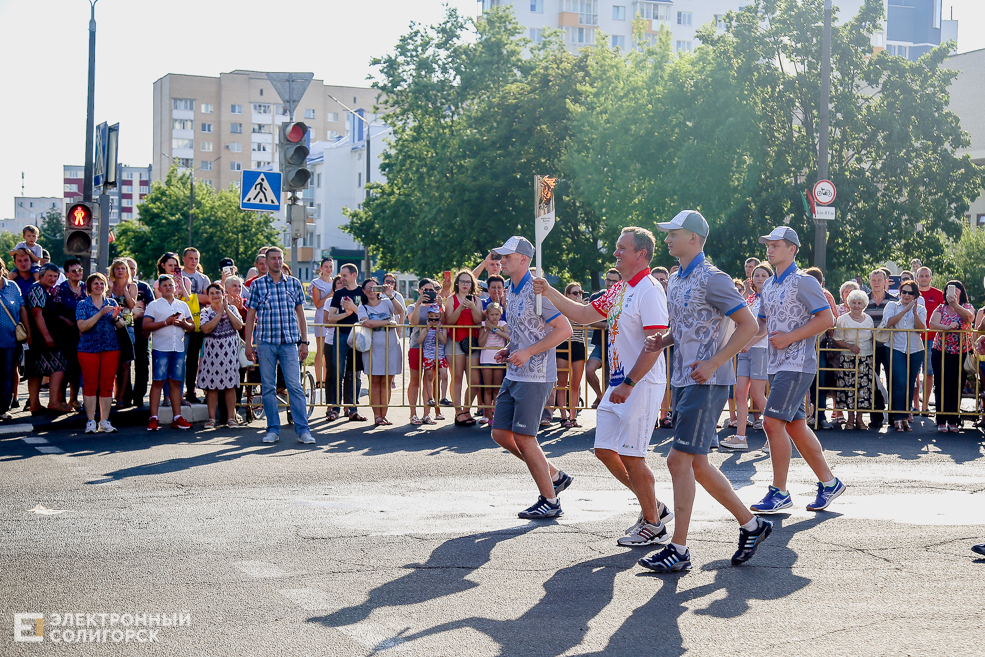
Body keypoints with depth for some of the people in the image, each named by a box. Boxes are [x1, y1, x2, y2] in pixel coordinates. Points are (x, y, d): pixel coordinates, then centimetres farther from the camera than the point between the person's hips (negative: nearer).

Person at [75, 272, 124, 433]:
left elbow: (121, 326, 8)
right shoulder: (83, 304, 3)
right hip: (88, 349, -2)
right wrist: (100, 313, -18)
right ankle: (90, 421, 4)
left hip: (111, 349, 2)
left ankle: (105, 421, 8)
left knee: (107, 384, 2)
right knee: (90, 385, -2)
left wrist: (115, 318, -14)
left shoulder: (111, 302, 11)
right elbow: (82, 326, -11)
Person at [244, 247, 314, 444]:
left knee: (295, 386, -5)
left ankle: (302, 430, -2)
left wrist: (304, 342, 7)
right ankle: (273, 430, 11)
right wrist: (248, 344, 2)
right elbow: (250, 316, 7)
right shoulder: (257, 284, 5)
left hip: (289, 342, 0)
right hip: (265, 342, 0)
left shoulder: (294, 283, 9)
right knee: (268, 387, 3)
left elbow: (300, 313, 12)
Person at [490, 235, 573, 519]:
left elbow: (564, 329, -18)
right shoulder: (511, 291, 14)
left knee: (523, 437, -8)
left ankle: (549, 501, 5)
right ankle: (556, 476, 22)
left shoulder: (536, 289, -15)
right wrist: (509, 351, 9)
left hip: (535, 375, -10)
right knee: (501, 434, 9)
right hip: (514, 374, 10)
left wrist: (528, 352, -21)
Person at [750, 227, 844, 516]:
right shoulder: (769, 285, 17)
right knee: (796, 426, 11)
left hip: (797, 364, -9)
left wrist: (789, 338, -18)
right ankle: (829, 482, 23)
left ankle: (779, 492, -6)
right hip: (777, 364, 9)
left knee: (773, 422, -14)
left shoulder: (803, 281, -9)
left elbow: (826, 319, -16)